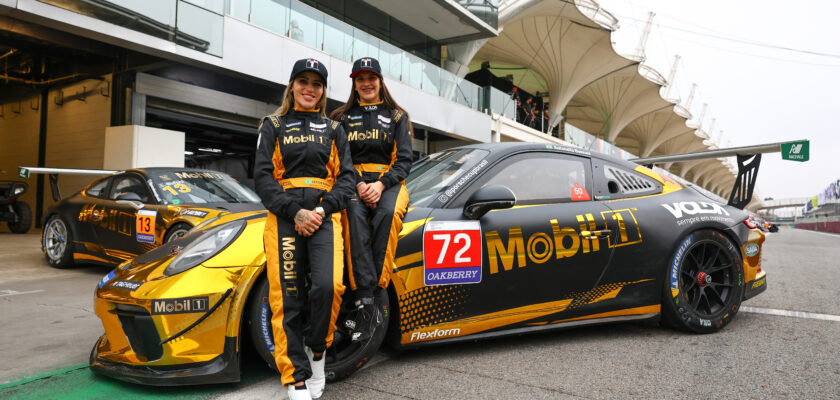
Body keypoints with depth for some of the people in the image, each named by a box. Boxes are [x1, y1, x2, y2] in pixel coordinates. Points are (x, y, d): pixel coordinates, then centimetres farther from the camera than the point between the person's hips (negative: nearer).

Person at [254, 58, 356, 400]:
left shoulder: (333, 130, 19)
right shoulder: (274, 126, 15)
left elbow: (346, 175, 9)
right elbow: (262, 176, 3)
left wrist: (323, 209, -8)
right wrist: (294, 212, -10)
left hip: (324, 215, 0)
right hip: (285, 217, 0)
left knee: (328, 285, -20)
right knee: (287, 298, -5)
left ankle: (317, 349, 6)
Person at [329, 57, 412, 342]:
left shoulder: (397, 116, 15)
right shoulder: (342, 117, 17)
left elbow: (405, 159, 4)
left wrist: (381, 184, -15)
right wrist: (359, 185, -15)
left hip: (388, 182, 0)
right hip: (353, 182, 0)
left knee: (388, 213, -37)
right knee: (355, 214, -36)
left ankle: (369, 294, -35)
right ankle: (367, 303, -41)